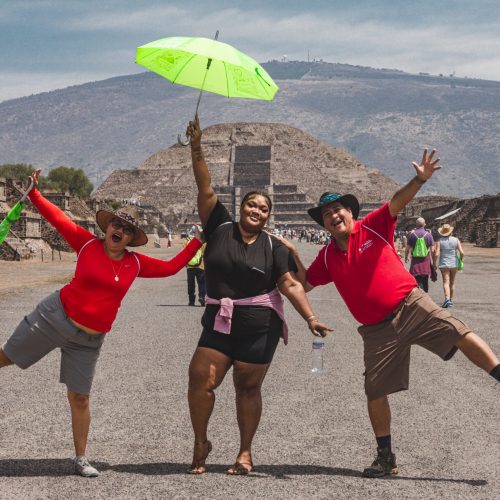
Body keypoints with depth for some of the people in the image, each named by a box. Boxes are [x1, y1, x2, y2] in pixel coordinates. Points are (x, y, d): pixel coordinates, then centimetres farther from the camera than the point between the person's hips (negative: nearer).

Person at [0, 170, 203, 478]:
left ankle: (81, 460, 19)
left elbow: (171, 267, 10)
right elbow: (57, 217, -7)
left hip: (89, 339, 2)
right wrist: (34, 192, -16)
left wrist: (199, 240, 7)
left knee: (80, 398, 6)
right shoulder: (88, 244, -6)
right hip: (55, 315, -2)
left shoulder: (135, 264, 2)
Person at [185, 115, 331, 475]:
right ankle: (201, 444, 13)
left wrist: (311, 318, -15)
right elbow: (206, 188, -4)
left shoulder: (273, 247, 2)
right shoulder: (220, 228, 3)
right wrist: (197, 148, -12)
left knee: (248, 387, 4)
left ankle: (246, 453, 19)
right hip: (219, 321, 1)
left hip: (259, 326, -1)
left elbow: (290, 284, -4)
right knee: (201, 381, -8)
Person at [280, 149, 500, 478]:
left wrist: (419, 180, -30)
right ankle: (386, 457, 18)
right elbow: (304, 284, 14)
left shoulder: (373, 227, -2)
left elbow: (398, 202, -14)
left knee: (458, 333, -28)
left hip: (411, 305, -3)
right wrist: (293, 257, 0)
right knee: (375, 392, 4)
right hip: (377, 329, 3)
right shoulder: (327, 257, 8)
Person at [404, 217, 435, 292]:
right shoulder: (428, 235, -2)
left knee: (417, 281, -2)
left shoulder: (412, 234, -3)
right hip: (425, 262, 1)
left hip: (415, 261, -1)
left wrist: (406, 258, 17)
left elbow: (407, 249, 0)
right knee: (425, 281, 16)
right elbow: (432, 250, -3)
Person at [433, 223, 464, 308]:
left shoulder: (440, 241, -6)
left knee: (446, 282, -8)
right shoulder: (456, 240, -1)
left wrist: (434, 264, -1)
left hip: (444, 264, -2)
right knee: (452, 283, 15)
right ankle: (451, 300, 24)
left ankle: (447, 299, -26)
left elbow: (436, 254, -13)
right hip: (454, 264, 2)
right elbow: (461, 252, -9)